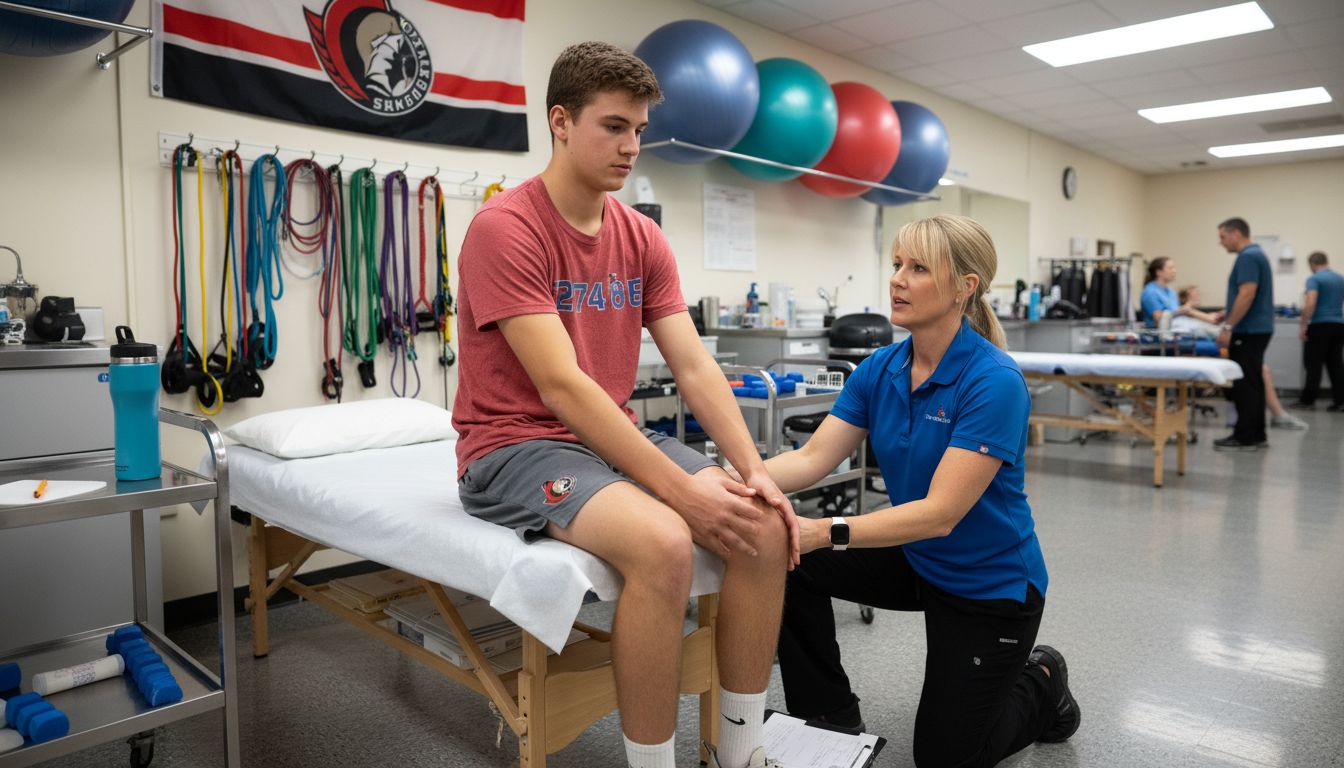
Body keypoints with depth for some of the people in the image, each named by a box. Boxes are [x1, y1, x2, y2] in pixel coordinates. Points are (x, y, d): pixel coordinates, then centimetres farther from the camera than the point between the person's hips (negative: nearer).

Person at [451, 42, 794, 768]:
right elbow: (560, 386, -23)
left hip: (613, 438, 7)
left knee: (766, 528, -11)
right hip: (517, 447, -6)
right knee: (662, 543, -33)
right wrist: (680, 489, -27)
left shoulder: (643, 237, 6)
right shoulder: (504, 227, -15)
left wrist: (754, 469, -13)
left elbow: (693, 366, 0)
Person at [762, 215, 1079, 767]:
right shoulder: (880, 368, -7)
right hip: (915, 558, 6)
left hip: (988, 580, -5)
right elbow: (813, 458, -14)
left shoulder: (994, 382, -27)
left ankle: (1041, 685, 32)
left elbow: (940, 513, -32)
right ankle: (830, 718, 5)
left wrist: (827, 533, -42)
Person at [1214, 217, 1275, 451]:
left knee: (1245, 385, -6)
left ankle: (1245, 438, -2)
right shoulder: (1256, 254, 17)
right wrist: (1226, 317, 26)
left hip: (1248, 331, -10)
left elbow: (1247, 295, -23)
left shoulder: (1247, 256, -16)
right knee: (1253, 384, 11)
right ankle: (1256, 435, 15)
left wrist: (1228, 327, -21)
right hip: (1255, 329, 10)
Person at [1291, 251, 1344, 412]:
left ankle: (1308, 401, -1)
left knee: (1314, 364, -2)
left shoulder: (1314, 279, -7)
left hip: (1320, 325, -6)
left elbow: (1310, 303, -20)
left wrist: (1303, 325, -16)